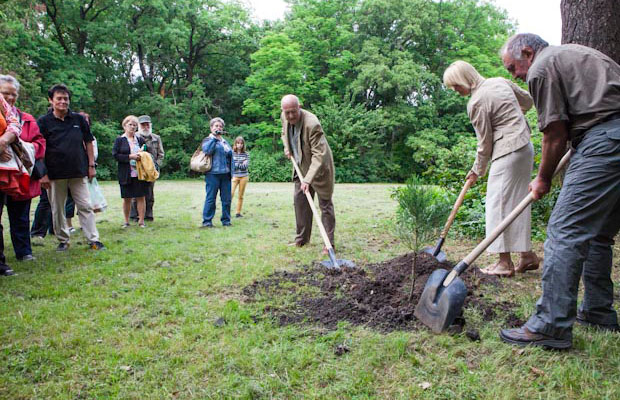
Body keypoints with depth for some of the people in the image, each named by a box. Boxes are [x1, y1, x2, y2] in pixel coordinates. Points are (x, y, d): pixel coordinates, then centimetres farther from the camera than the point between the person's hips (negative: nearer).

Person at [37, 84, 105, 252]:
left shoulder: (78, 119, 5)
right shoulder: (43, 122, -1)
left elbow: (88, 142, 11)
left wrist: (91, 165, 6)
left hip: (78, 172, 1)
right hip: (55, 174, 0)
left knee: (85, 206, 0)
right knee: (57, 209, 8)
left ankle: (93, 239, 2)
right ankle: (63, 240, 21)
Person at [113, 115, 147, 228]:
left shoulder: (140, 140, 12)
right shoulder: (119, 140, 4)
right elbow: (115, 155, -5)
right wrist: (130, 156, -15)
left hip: (140, 173, 2)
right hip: (126, 175, -2)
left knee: (141, 197, 0)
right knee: (127, 198, 5)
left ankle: (141, 221, 6)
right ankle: (126, 221, 17)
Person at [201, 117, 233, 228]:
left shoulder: (225, 142, 21)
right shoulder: (208, 140, 5)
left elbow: (231, 156, 21)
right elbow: (207, 150, -16)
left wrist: (231, 171, 11)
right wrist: (214, 137, -13)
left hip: (225, 174, 5)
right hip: (213, 174, -5)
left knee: (226, 199, 6)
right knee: (211, 198, -4)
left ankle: (226, 220, 15)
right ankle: (207, 221, 2)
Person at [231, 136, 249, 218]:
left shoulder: (246, 154, 6)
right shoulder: (231, 153, 1)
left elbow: (246, 165, -3)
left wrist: (236, 164, -5)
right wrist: (241, 164, -7)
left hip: (244, 176, 2)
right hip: (234, 176, -2)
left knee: (241, 196, 5)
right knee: (231, 194, -16)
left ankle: (238, 212, 12)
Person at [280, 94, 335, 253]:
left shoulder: (312, 124, -32)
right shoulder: (284, 118, -9)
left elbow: (318, 155, -35)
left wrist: (308, 179, -42)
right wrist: (287, 147, 1)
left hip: (319, 166, -7)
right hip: (301, 166, 7)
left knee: (325, 204, -3)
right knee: (299, 199, 10)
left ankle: (329, 243, 1)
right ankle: (302, 239, 21)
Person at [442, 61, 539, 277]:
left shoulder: (476, 103, -13)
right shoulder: (500, 81, 10)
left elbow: (485, 143, -9)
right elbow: (528, 101, 22)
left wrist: (477, 171, 3)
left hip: (508, 151, -9)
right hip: (526, 146, 9)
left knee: (499, 202, -6)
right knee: (518, 201, 14)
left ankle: (505, 262, -4)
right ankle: (527, 254, 20)